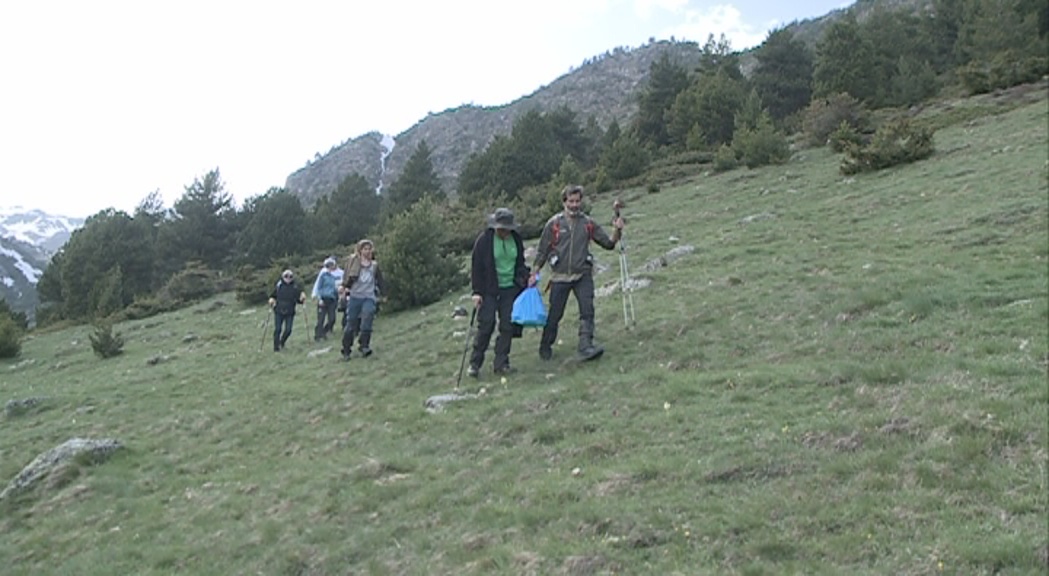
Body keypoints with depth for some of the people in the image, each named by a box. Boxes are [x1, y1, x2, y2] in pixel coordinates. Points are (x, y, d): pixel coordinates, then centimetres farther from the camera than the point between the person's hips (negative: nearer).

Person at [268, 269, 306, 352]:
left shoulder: (295, 287, 2)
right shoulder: (278, 286, 1)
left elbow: (299, 300, 5)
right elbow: (272, 295, 12)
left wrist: (302, 298, -16)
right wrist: (271, 299, -8)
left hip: (290, 313, 0)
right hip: (279, 312, 0)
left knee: (288, 330, -4)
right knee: (277, 329, -3)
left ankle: (282, 342, 25)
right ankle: (276, 347, 7)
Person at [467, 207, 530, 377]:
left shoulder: (516, 239, 5)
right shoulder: (484, 240, -9)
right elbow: (476, 267, -7)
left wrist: (523, 280, 5)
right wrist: (477, 292, -10)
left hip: (510, 288, 4)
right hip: (489, 289, -4)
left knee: (507, 326, 2)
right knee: (486, 325, -5)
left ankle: (501, 363, 10)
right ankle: (475, 363, 6)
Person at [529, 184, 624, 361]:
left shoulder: (588, 223, 5)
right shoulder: (554, 223, 0)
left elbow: (608, 243, 6)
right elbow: (542, 251, 4)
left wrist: (617, 230, -12)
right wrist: (534, 273, 1)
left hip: (583, 275, 1)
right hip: (559, 276, -1)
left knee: (587, 310, -14)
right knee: (554, 314, 6)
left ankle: (586, 346, -16)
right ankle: (545, 347, 24)